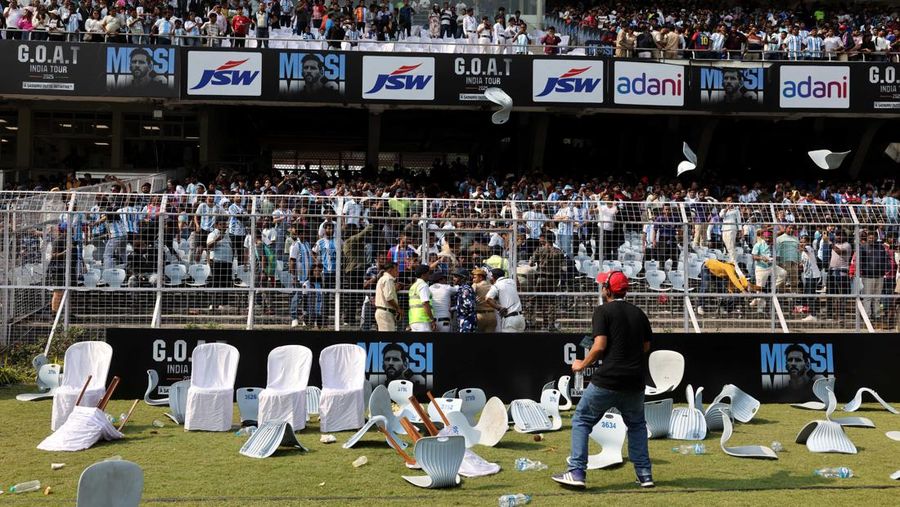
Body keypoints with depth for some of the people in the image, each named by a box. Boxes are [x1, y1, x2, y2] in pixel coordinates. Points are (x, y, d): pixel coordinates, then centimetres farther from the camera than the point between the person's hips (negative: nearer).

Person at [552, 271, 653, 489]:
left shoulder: (603, 311, -5)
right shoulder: (639, 313, 12)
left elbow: (600, 346, -14)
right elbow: (646, 346, 16)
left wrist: (582, 364, 0)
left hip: (606, 380, -5)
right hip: (635, 381, 5)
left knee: (581, 421, 8)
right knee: (637, 425, 24)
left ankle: (576, 473, 0)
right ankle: (644, 475, 17)